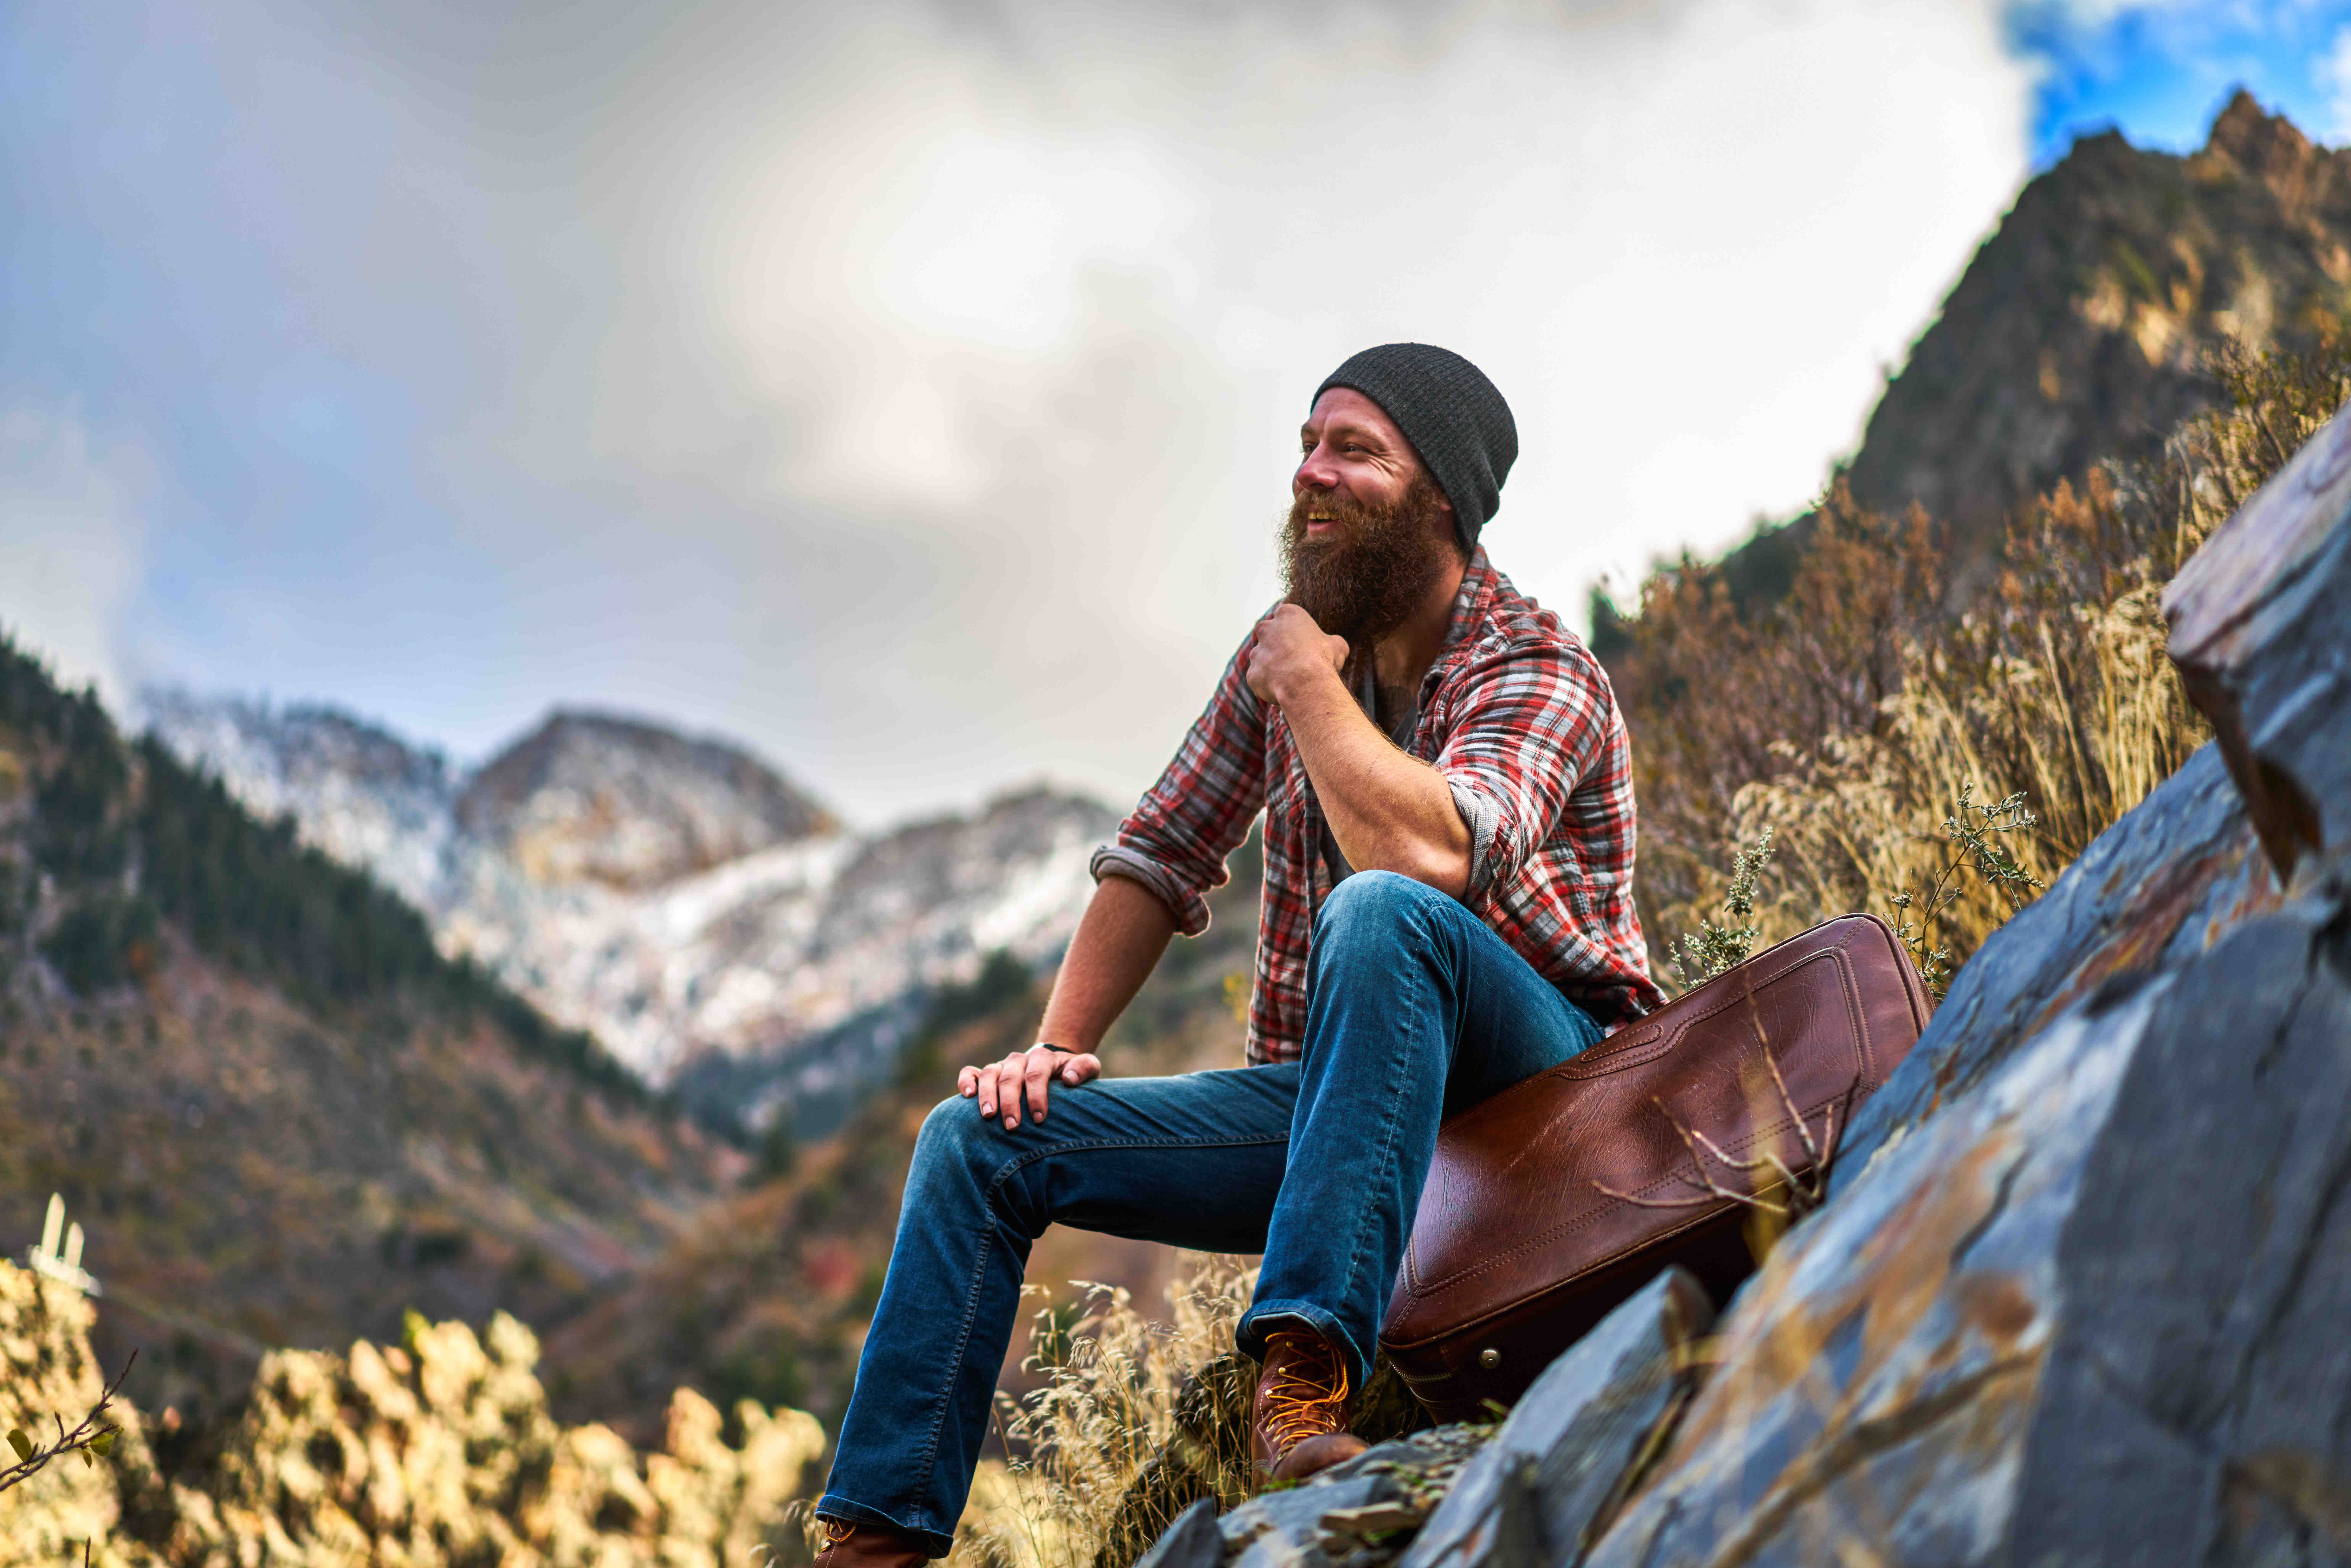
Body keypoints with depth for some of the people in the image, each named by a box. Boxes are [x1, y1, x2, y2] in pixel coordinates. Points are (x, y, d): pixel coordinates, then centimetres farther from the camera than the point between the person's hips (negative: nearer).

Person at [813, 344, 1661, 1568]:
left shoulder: (1540, 676, -13)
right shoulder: (1288, 650, 8)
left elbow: (1429, 855, -33)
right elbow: (1162, 856, 13)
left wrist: (1306, 676, -19)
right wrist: (1056, 1045, 0)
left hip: (1538, 1083, -6)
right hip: (1334, 1092, 7)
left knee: (1380, 909, -38)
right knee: (980, 1138, -4)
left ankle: (1307, 1368, -42)